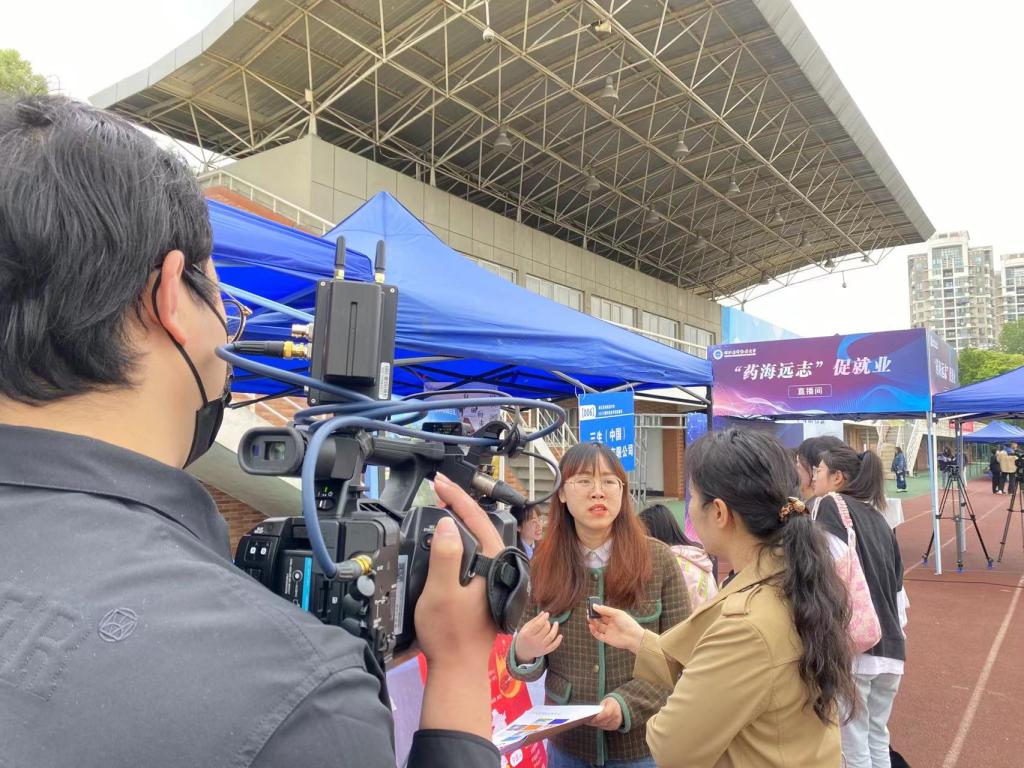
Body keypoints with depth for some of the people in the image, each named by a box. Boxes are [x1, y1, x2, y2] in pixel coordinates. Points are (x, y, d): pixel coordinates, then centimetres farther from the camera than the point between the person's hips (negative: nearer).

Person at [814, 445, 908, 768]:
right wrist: (895, 631, 22)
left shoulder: (831, 507, -6)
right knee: (877, 738, 20)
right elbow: (897, 583, 16)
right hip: (890, 646, 8)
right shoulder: (878, 518, 15)